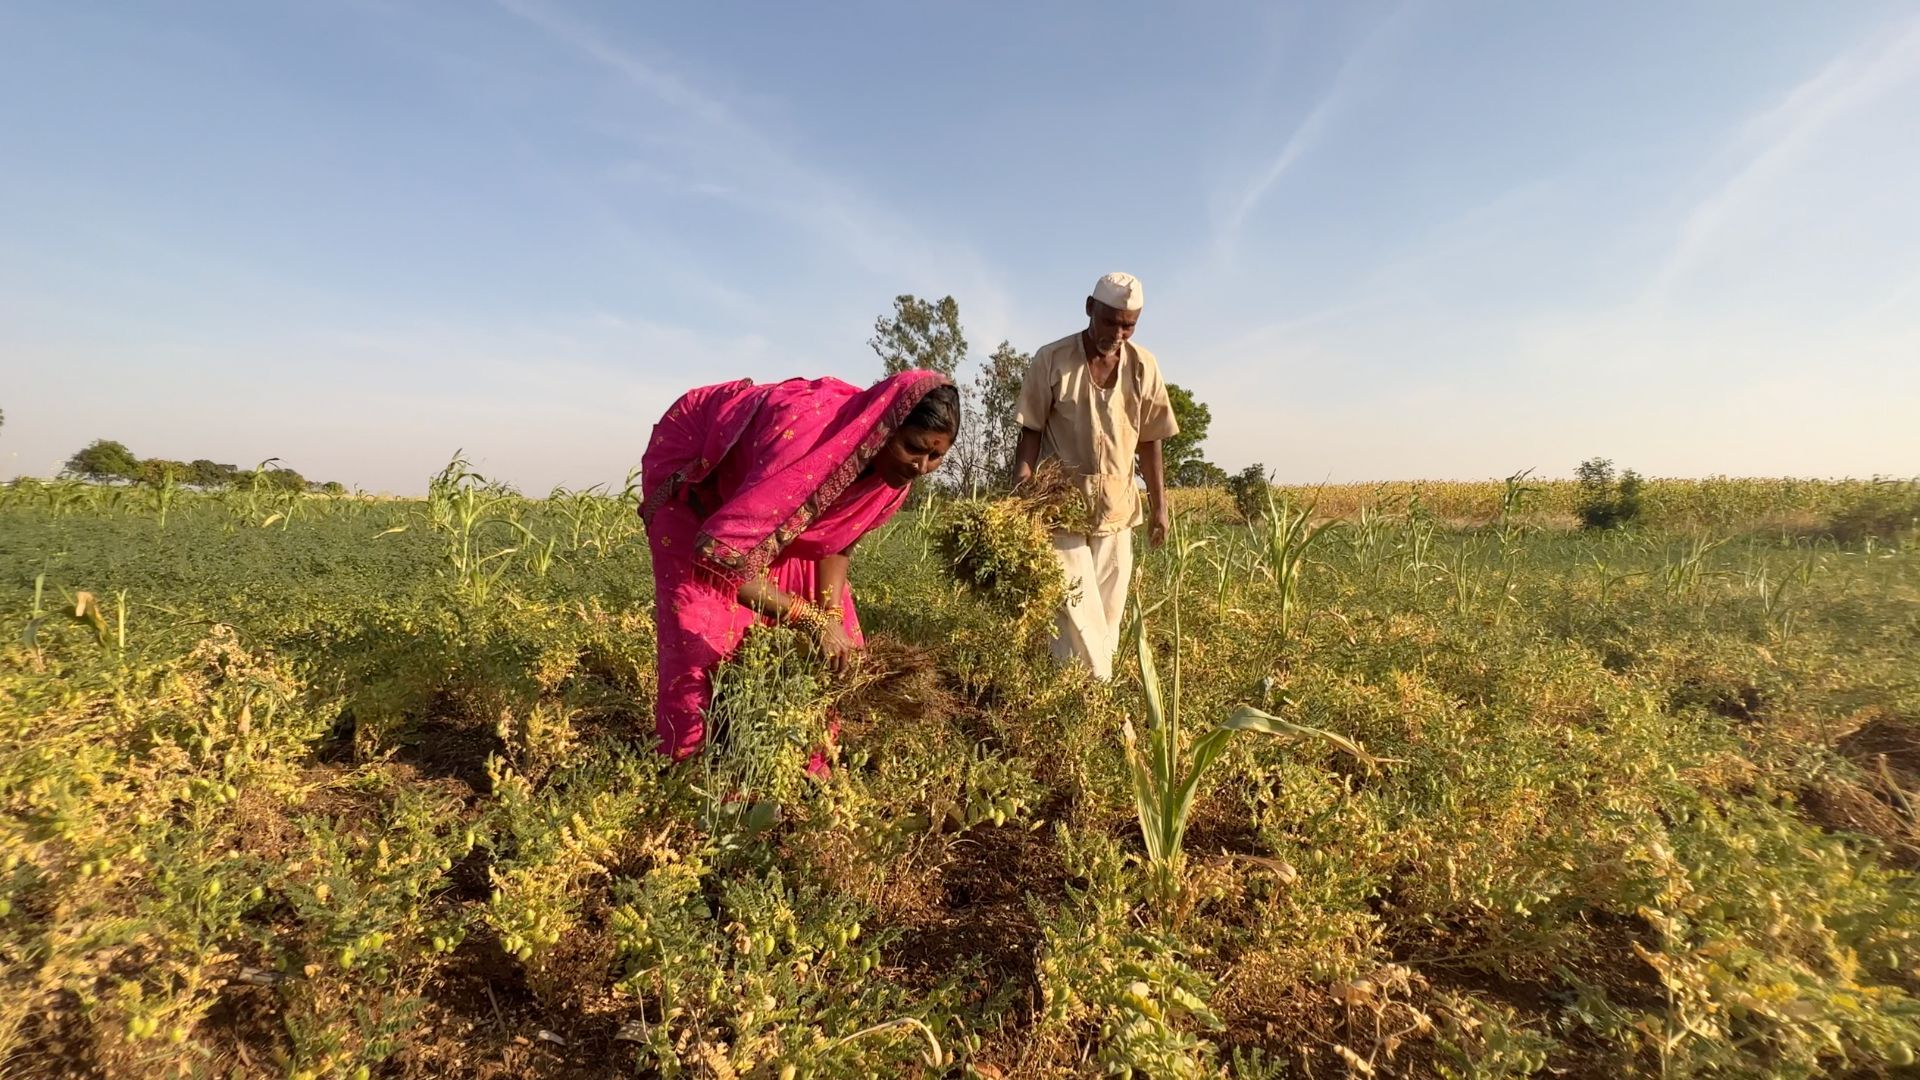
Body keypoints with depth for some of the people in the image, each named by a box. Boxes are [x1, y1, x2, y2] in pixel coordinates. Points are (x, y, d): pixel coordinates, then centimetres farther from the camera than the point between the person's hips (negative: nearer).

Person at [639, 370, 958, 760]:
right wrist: (812, 619, -40)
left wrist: (830, 616, -20)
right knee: (705, 628, -14)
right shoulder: (811, 435, -44)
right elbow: (719, 554, -44)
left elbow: (835, 538, -5)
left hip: (761, 480, 6)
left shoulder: (895, 465, -21)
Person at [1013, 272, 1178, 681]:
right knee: (1076, 609, -7)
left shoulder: (1144, 367, 1)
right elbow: (1030, 433, -4)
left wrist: (1159, 505, 7)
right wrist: (1020, 491, -15)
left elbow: (1149, 441, 8)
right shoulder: (1052, 360, -8)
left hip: (1117, 506, 4)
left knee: (1108, 610, 8)